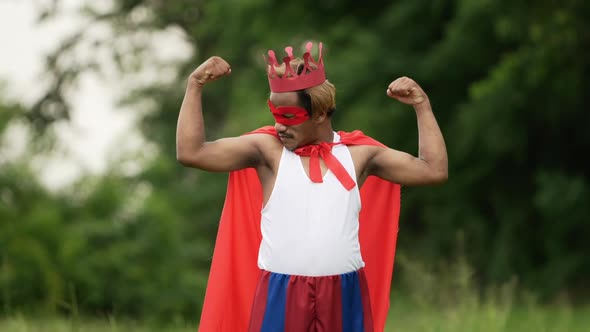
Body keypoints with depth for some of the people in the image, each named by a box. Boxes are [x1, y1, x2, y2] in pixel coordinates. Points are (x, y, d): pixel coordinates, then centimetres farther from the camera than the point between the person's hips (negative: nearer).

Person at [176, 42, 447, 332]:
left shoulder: (357, 153, 7)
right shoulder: (267, 149, 1)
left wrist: (421, 105, 6)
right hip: (280, 297, -2)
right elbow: (190, 152, -5)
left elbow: (434, 170, 8)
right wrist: (195, 86, -6)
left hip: (344, 297, 2)